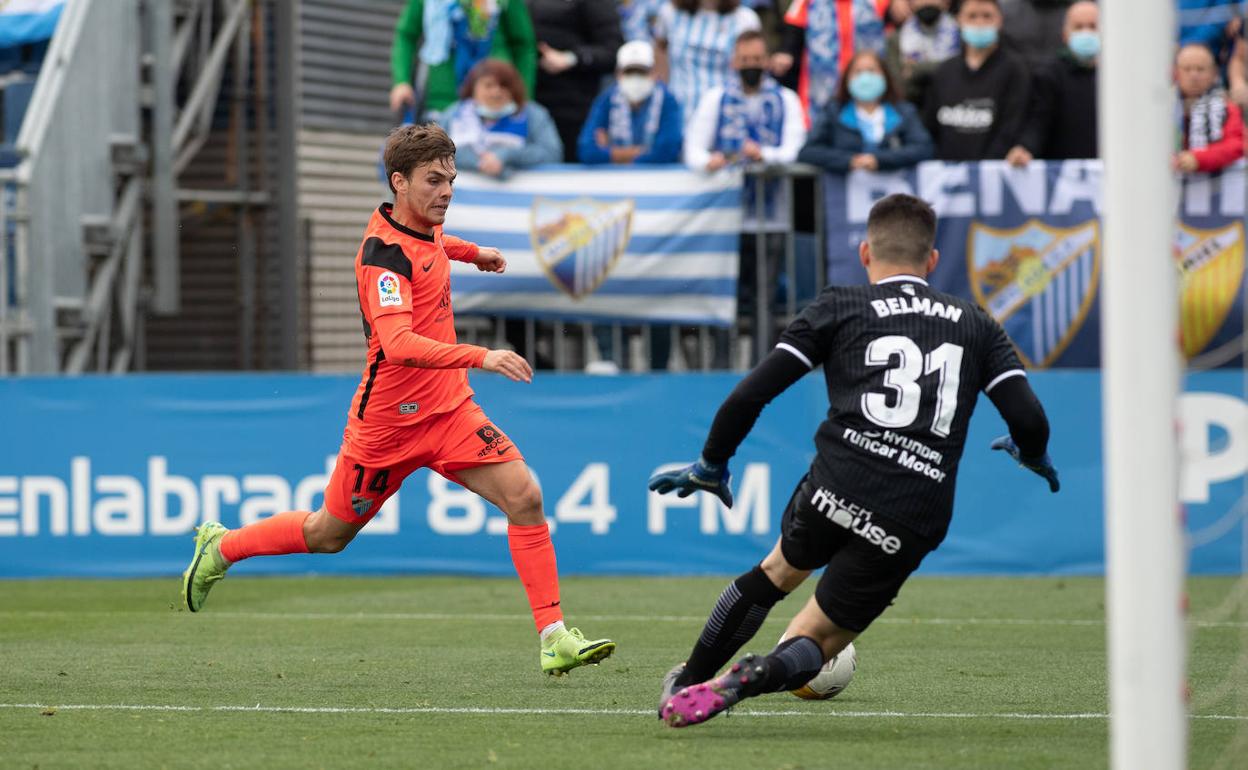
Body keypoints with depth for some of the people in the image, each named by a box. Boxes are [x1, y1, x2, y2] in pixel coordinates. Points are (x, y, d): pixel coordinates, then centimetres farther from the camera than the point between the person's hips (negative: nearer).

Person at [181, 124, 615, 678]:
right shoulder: (383, 253, -25)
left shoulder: (425, 226, 2)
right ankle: (221, 548, 39)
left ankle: (554, 640, -12)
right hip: (389, 419, -7)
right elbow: (398, 343, -41)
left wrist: (471, 252, 36)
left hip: (449, 407, 7)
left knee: (524, 496, -13)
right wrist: (479, 357, -50)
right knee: (329, 534, 12)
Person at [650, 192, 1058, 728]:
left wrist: (712, 464, 21)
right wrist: (1033, 457, 33)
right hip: (913, 526, 0)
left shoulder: (839, 308, 12)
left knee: (779, 570, 32)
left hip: (836, 488, 0)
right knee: (817, 638, 15)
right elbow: (1030, 421, 9)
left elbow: (750, 396, 5)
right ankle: (750, 679, -16)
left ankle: (686, 682, 36)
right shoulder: (974, 323, 17)